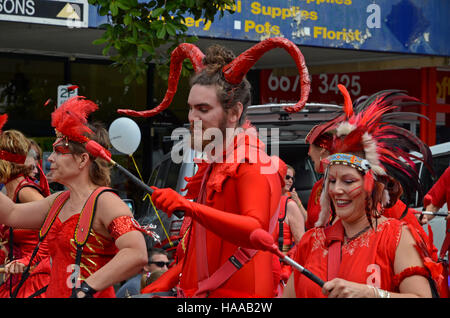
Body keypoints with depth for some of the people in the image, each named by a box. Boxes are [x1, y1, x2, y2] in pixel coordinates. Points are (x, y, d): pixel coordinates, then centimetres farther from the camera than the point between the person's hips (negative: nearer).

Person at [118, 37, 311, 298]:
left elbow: (255, 231, -28)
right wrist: (166, 282, 16)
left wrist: (189, 207, -36)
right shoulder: (212, 166, 18)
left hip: (236, 294, -8)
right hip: (199, 293, 8)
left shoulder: (251, 163, -10)